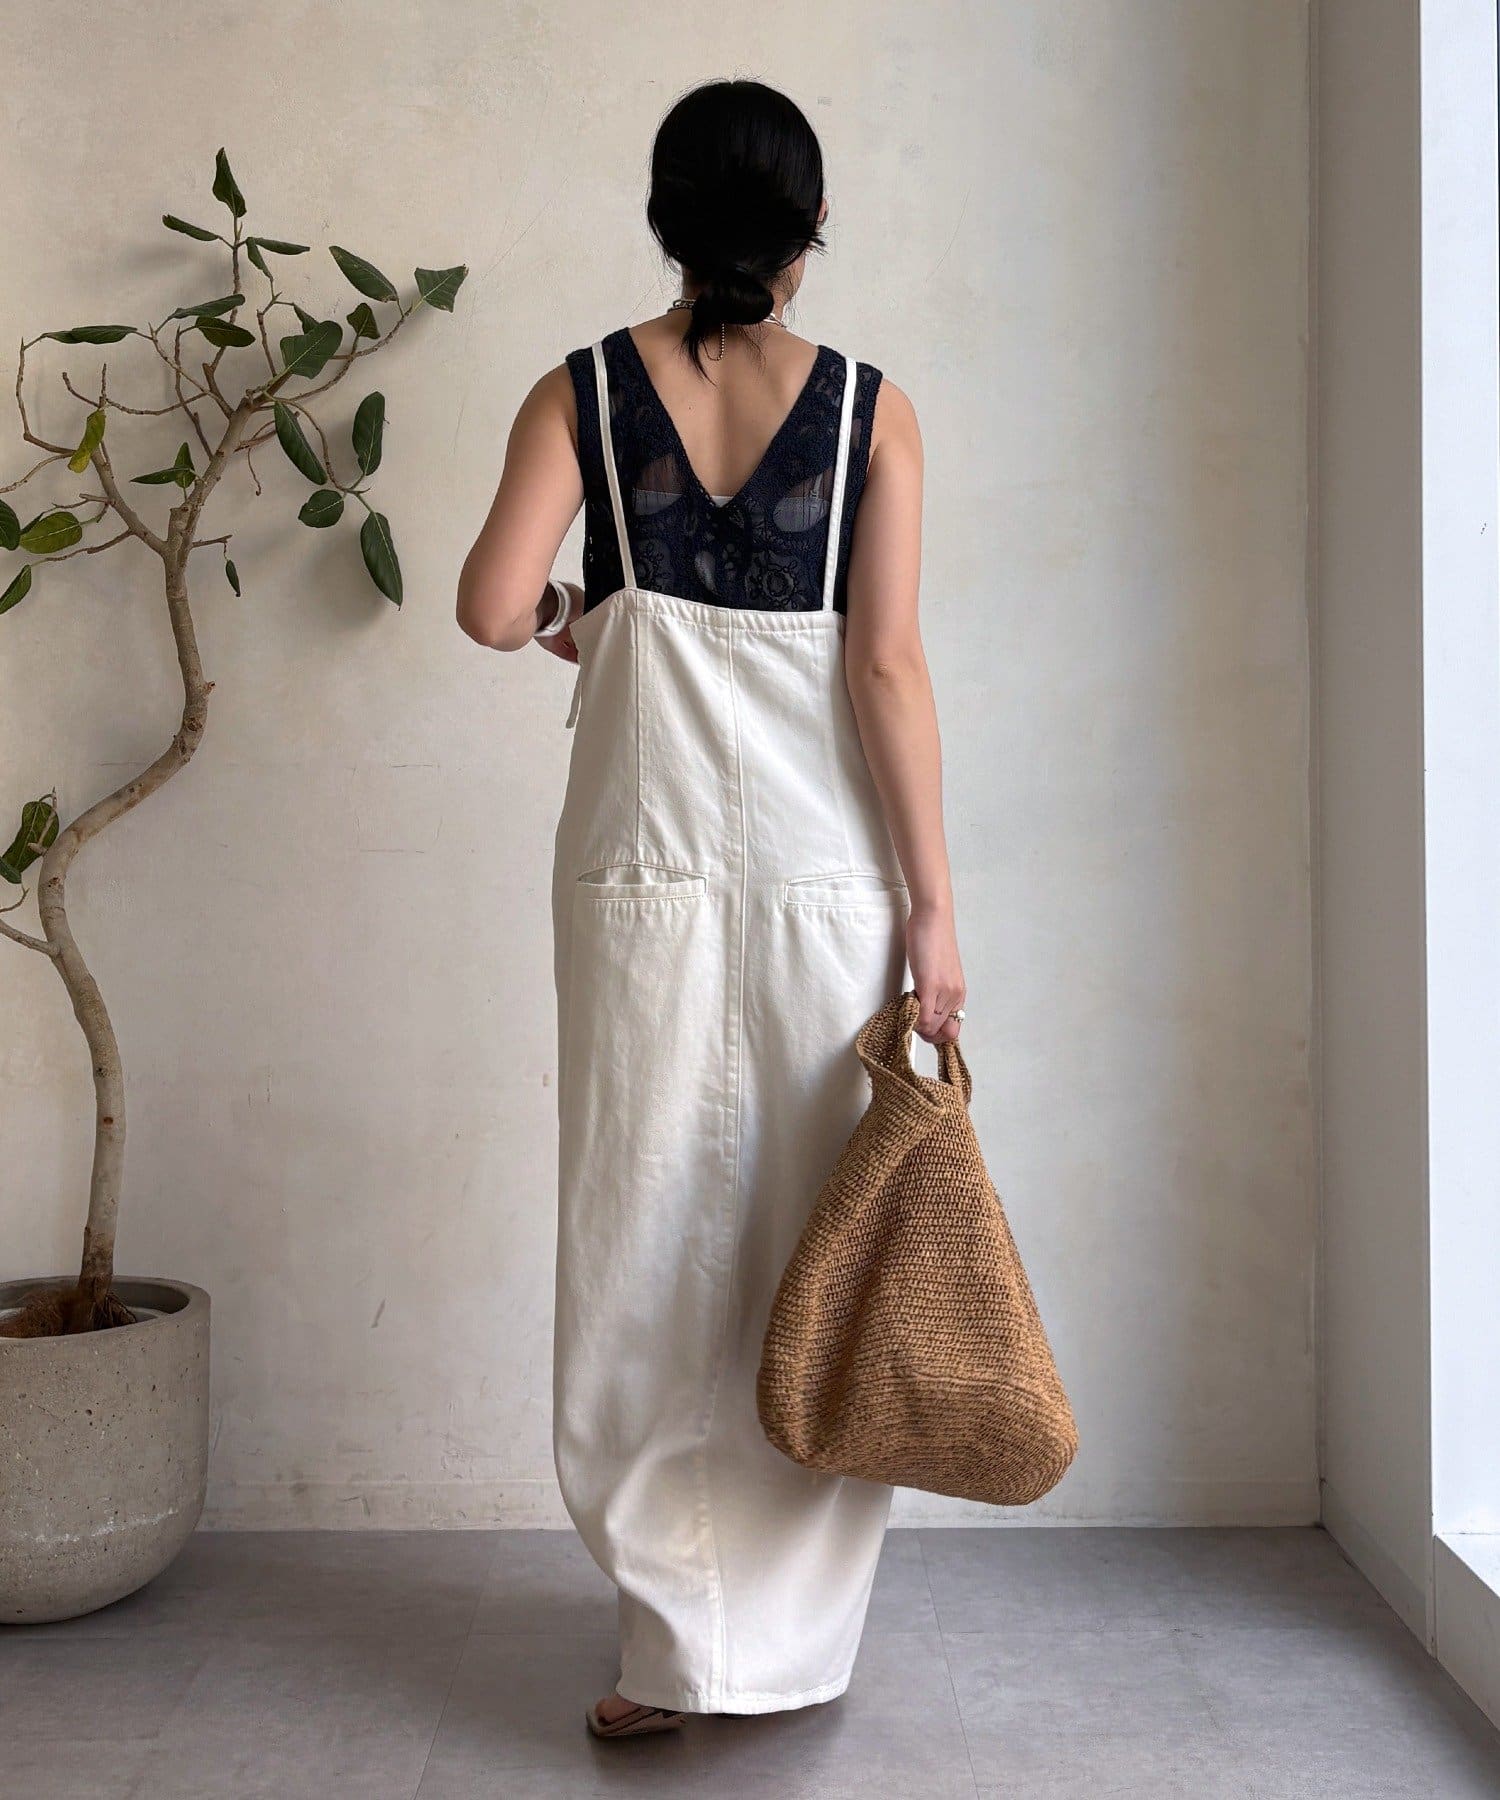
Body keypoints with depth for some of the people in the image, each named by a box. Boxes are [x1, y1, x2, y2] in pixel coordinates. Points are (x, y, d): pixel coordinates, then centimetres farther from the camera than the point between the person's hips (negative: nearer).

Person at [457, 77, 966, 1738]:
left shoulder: (582, 392, 1)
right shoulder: (873, 409, 0)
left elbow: (492, 606, -10)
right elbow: (888, 667, -5)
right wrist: (932, 904, -2)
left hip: (643, 867, 0)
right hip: (827, 869, 0)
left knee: (653, 1233, 8)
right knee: (814, 1243, 9)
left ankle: (677, 1648, 13)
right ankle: (792, 1640, 20)